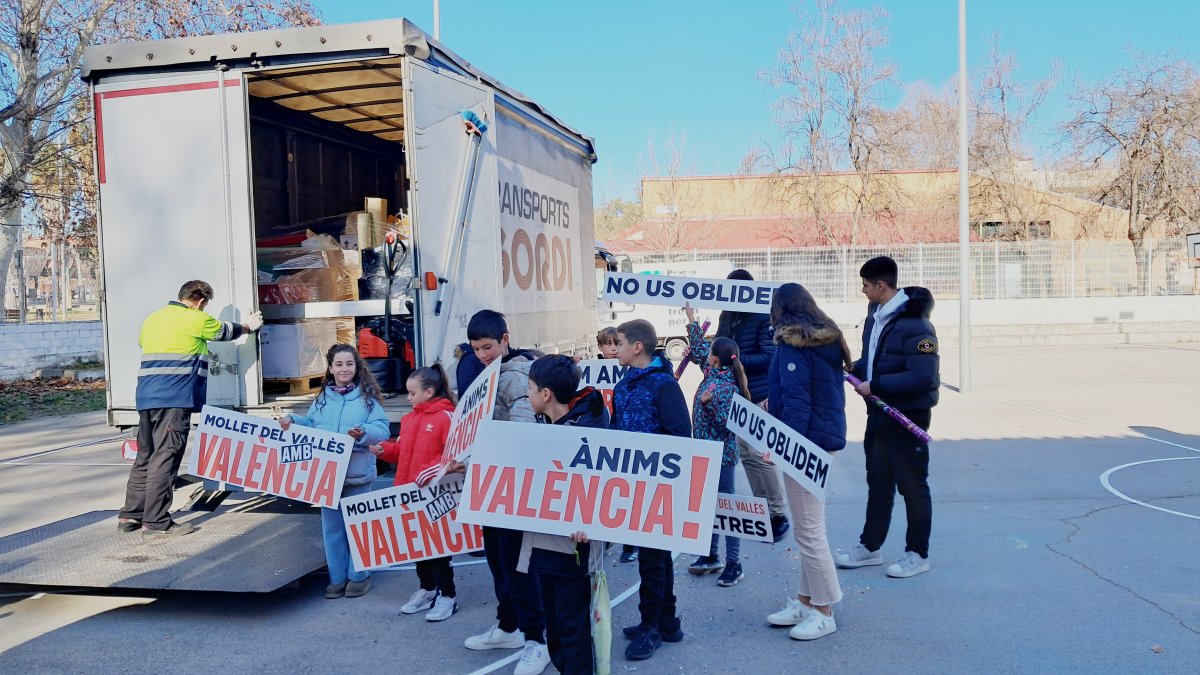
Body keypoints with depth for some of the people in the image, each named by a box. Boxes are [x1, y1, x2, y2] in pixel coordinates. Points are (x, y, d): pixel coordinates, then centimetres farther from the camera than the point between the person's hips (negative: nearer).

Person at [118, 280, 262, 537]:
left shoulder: (152, 319, 17)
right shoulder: (197, 319, -2)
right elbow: (226, 331, 15)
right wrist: (249, 326, 36)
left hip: (146, 397, 8)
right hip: (175, 399, -8)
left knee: (145, 457, 14)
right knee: (166, 458, -6)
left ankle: (130, 515, 19)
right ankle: (155, 522, -5)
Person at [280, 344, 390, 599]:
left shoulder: (367, 396, -4)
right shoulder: (323, 397, 10)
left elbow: (382, 430, -11)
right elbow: (310, 423, 12)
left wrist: (362, 432, -29)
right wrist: (292, 420, -5)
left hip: (356, 472, -4)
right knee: (331, 526, 11)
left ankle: (359, 575, 21)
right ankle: (337, 576, 23)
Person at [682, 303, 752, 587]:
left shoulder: (726, 387, -20)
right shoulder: (713, 374, 4)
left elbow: (727, 422, -23)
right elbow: (698, 348, 18)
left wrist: (709, 401, -30)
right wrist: (691, 319, 21)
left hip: (721, 456, -9)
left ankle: (734, 564, 5)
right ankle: (711, 556, 27)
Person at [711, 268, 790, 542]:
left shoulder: (763, 317, -13)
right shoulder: (727, 317, 9)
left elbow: (769, 357, -19)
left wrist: (735, 358, -24)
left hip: (760, 397, -7)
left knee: (760, 454, -8)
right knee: (745, 454, 10)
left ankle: (778, 515, 5)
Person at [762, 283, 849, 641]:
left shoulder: (793, 345, -14)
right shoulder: (828, 340, 13)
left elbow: (796, 401, -21)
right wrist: (773, 405, 26)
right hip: (827, 436, 10)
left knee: (808, 529, -2)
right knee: (808, 526, 16)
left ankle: (823, 612, 7)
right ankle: (806, 599, 25)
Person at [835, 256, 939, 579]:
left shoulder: (915, 325, -22)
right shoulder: (876, 316, 7)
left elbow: (923, 377, -27)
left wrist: (875, 386, -25)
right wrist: (852, 370, 1)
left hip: (908, 418, -9)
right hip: (878, 414, 9)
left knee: (912, 485, 5)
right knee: (878, 482, 17)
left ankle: (917, 554, 18)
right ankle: (869, 547, 29)